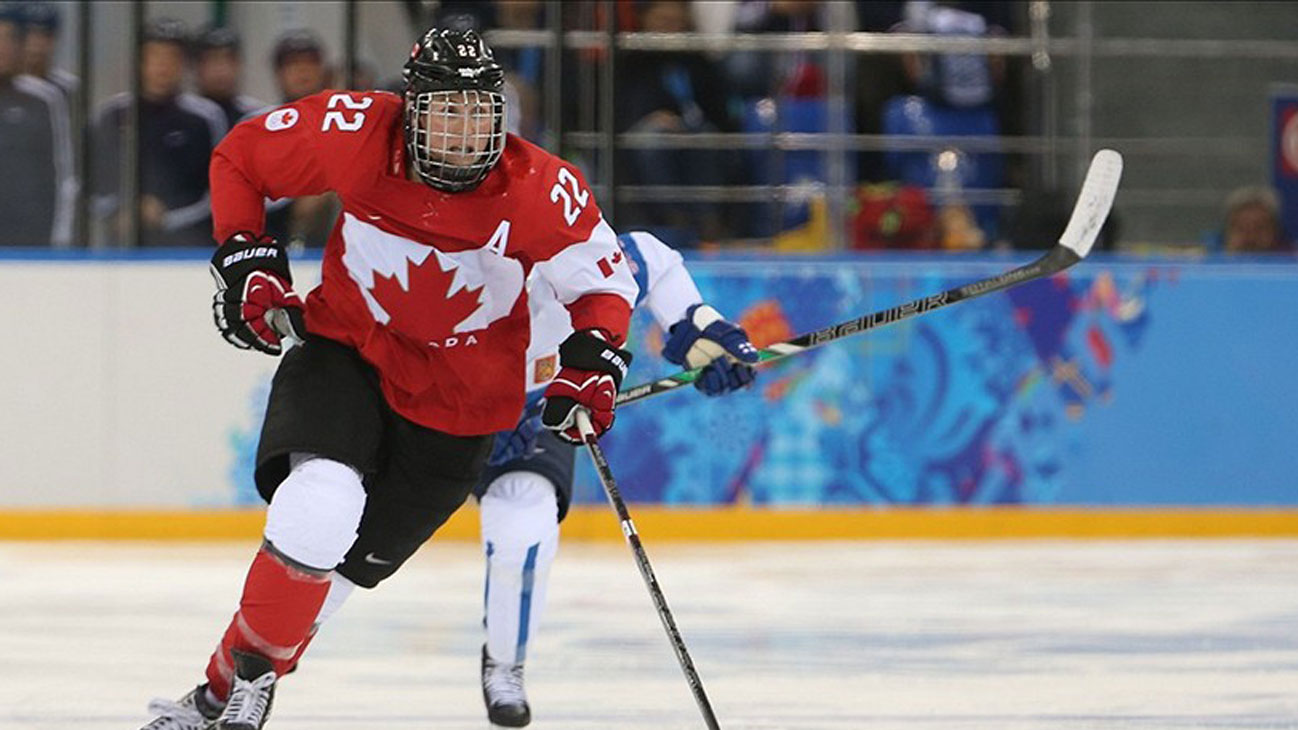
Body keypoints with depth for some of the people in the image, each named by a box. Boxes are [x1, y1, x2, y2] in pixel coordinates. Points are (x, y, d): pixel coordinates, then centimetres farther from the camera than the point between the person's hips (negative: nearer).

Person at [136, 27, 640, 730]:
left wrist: (590, 364, -22)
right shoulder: (357, 132, -19)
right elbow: (239, 157, -3)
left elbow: (606, 281, -6)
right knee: (319, 504, -25)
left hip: (457, 399, 1)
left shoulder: (543, 191, -21)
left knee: (353, 559, 1)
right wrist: (245, 259, -10)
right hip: (345, 349, -1)